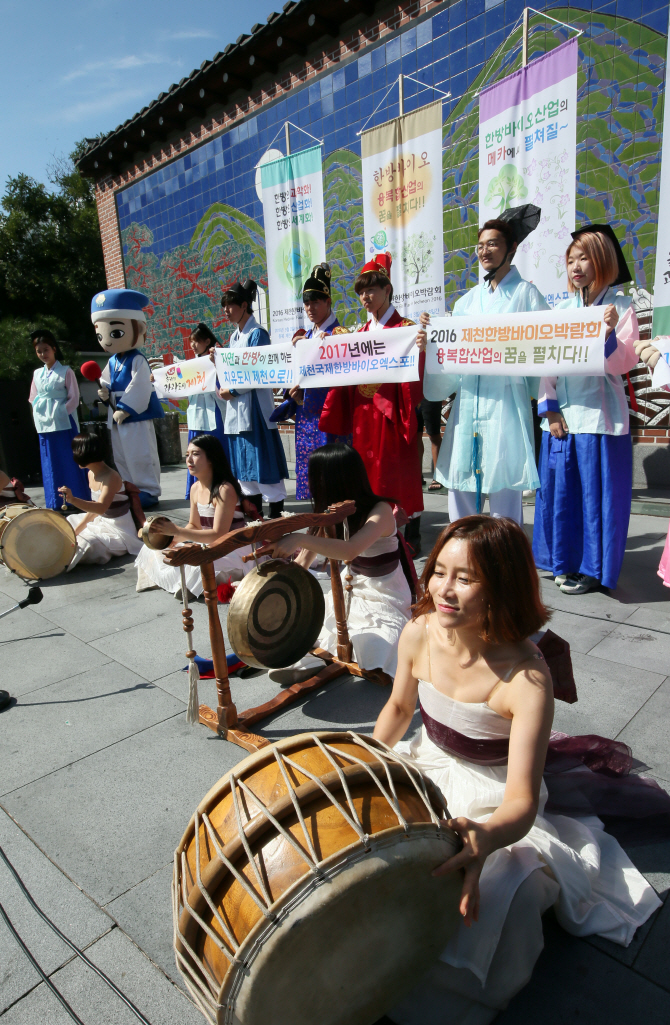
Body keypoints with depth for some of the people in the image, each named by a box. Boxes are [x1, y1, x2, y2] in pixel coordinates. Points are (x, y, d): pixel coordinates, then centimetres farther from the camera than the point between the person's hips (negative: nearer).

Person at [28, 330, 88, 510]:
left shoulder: (66, 371, -2)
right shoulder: (37, 374, 14)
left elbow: (74, 398, -6)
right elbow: (33, 399, 18)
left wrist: (60, 413, -14)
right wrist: (39, 416, 5)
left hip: (64, 423, -5)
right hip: (44, 425, 5)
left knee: (69, 461, -3)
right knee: (50, 463, 7)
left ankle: (75, 499, 4)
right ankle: (55, 501, 13)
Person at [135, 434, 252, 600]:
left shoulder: (225, 490, -21)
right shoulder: (195, 488, 5)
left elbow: (218, 535, -24)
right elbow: (194, 525, 13)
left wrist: (177, 531, -26)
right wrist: (172, 538, -7)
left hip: (232, 550, -8)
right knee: (152, 548, 3)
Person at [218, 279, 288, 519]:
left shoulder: (257, 333, -8)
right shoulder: (233, 337, 17)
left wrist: (232, 391, -13)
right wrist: (223, 388, 0)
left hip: (255, 405, -9)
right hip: (236, 408, 9)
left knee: (263, 459, -6)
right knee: (243, 463, 11)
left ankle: (276, 514, 1)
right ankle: (254, 513, 21)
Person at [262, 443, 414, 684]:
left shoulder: (380, 511, -25)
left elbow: (351, 550, -45)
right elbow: (303, 562, 1)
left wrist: (300, 539, -52)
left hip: (384, 603, -6)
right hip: (351, 593, 7)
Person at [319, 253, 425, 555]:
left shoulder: (404, 327, -4)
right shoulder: (360, 332, 15)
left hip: (391, 410, -6)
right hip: (363, 410, 6)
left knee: (399, 469, -1)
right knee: (369, 470, 10)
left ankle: (412, 535, 9)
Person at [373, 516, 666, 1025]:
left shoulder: (526, 677, -32)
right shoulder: (419, 634, -17)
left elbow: (521, 803, -34)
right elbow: (399, 706, 4)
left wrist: (486, 840, -55)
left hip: (490, 803, -4)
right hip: (425, 771, 5)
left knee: (493, 901, -21)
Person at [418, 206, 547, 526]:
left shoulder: (526, 294, 4)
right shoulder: (467, 301, 18)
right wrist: (429, 343, -1)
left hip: (505, 400, -5)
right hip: (467, 403, 5)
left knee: (503, 490, -3)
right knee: (459, 484, 6)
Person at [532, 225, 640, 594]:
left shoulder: (619, 306, 0)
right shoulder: (562, 309, 11)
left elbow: (623, 364, -8)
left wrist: (609, 334, -25)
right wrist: (548, 406, -4)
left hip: (599, 415, -4)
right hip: (561, 415, 4)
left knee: (596, 492, 1)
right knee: (560, 488, 9)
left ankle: (593, 568, 15)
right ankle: (564, 560, 25)